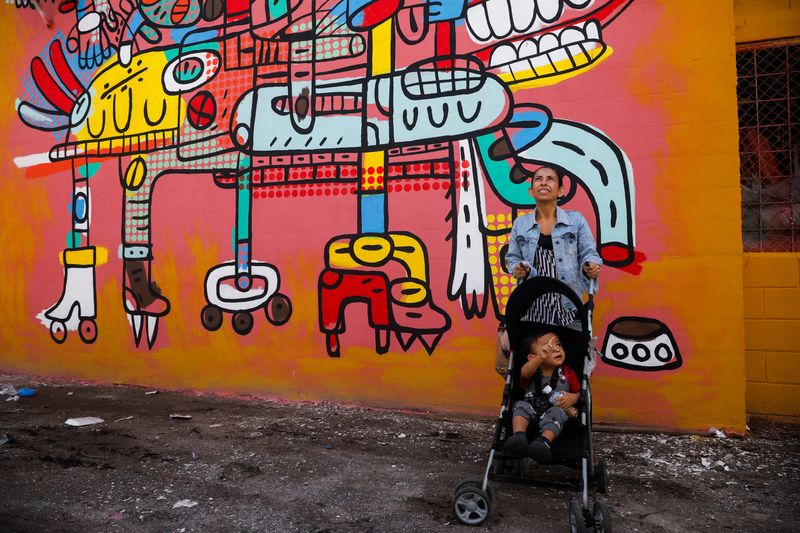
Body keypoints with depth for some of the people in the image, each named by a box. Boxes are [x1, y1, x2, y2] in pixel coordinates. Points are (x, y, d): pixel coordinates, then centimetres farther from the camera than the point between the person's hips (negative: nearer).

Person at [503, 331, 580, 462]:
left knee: (557, 412, -32)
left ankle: (544, 441, -54)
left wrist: (572, 398, -15)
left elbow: (579, 393, 12)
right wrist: (541, 357, -47)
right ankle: (519, 436, -46)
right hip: (532, 409, 2)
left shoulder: (568, 374, 3)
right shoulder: (532, 371, -2)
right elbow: (524, 373, -28)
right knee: (521, 405, -24)